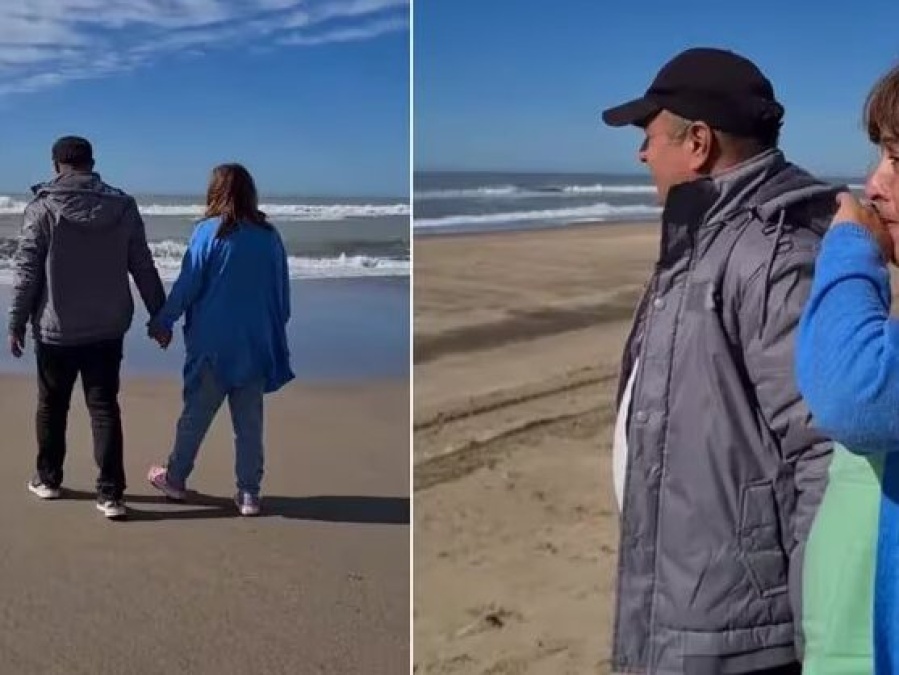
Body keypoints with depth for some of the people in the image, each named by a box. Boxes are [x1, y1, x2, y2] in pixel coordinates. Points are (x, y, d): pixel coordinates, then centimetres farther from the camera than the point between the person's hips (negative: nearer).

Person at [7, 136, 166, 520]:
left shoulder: (43, 208, -7)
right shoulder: (123, 206, 0)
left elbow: (27, 271, -6)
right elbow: (143, 268, 4)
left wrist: (17, 322, 3)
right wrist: (159, 316, 11)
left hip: (56, 330, -1)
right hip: (108, 330, 2)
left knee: (52, 406, 16)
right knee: (105, 408, 4)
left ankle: (48, 479, 30)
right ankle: (110, 493, 0)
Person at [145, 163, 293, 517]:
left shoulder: (209, 232, -8)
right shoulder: (270, 235, 3)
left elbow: (187, 285, -6)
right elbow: (283, 292, 8)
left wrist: (162, 322, 7)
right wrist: (275, 333, 20)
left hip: (214, 342, -3)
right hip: (256, 344, 3)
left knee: (196, 415, 11)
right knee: (250, 422, 7)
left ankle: (175, 479, 26)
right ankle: (249, 494, 10)